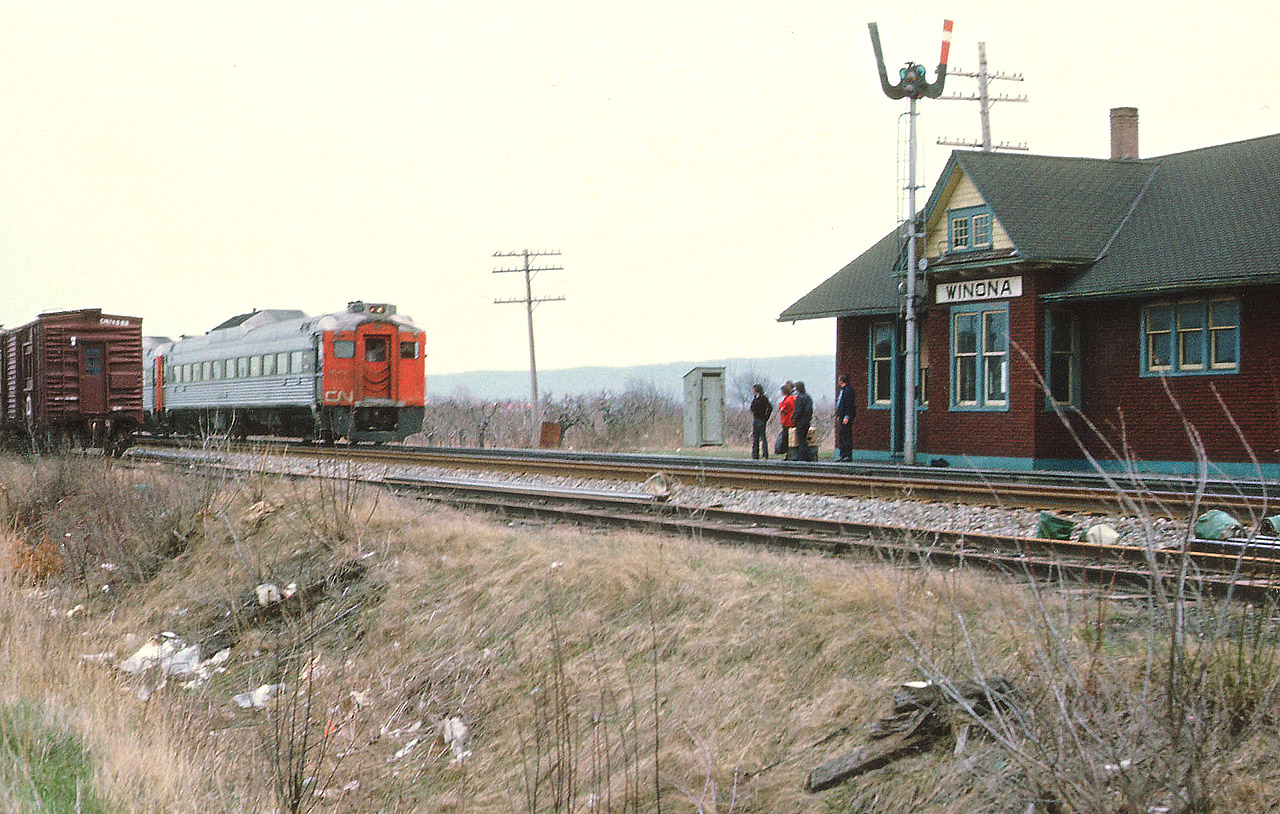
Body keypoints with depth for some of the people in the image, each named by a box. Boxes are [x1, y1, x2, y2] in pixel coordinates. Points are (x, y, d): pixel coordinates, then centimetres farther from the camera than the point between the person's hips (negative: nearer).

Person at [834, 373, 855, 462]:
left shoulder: (848, 390, -13)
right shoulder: (842, 390, 19)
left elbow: (849, 404, -19)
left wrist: (846, 417, -23)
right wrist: (838, 416, 24)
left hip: (846, 417, -11)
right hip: (841, 417, 11)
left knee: (846, 436, -10)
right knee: (841, 436, 11)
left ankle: (848, 456, -9)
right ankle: (843, 455, 14)